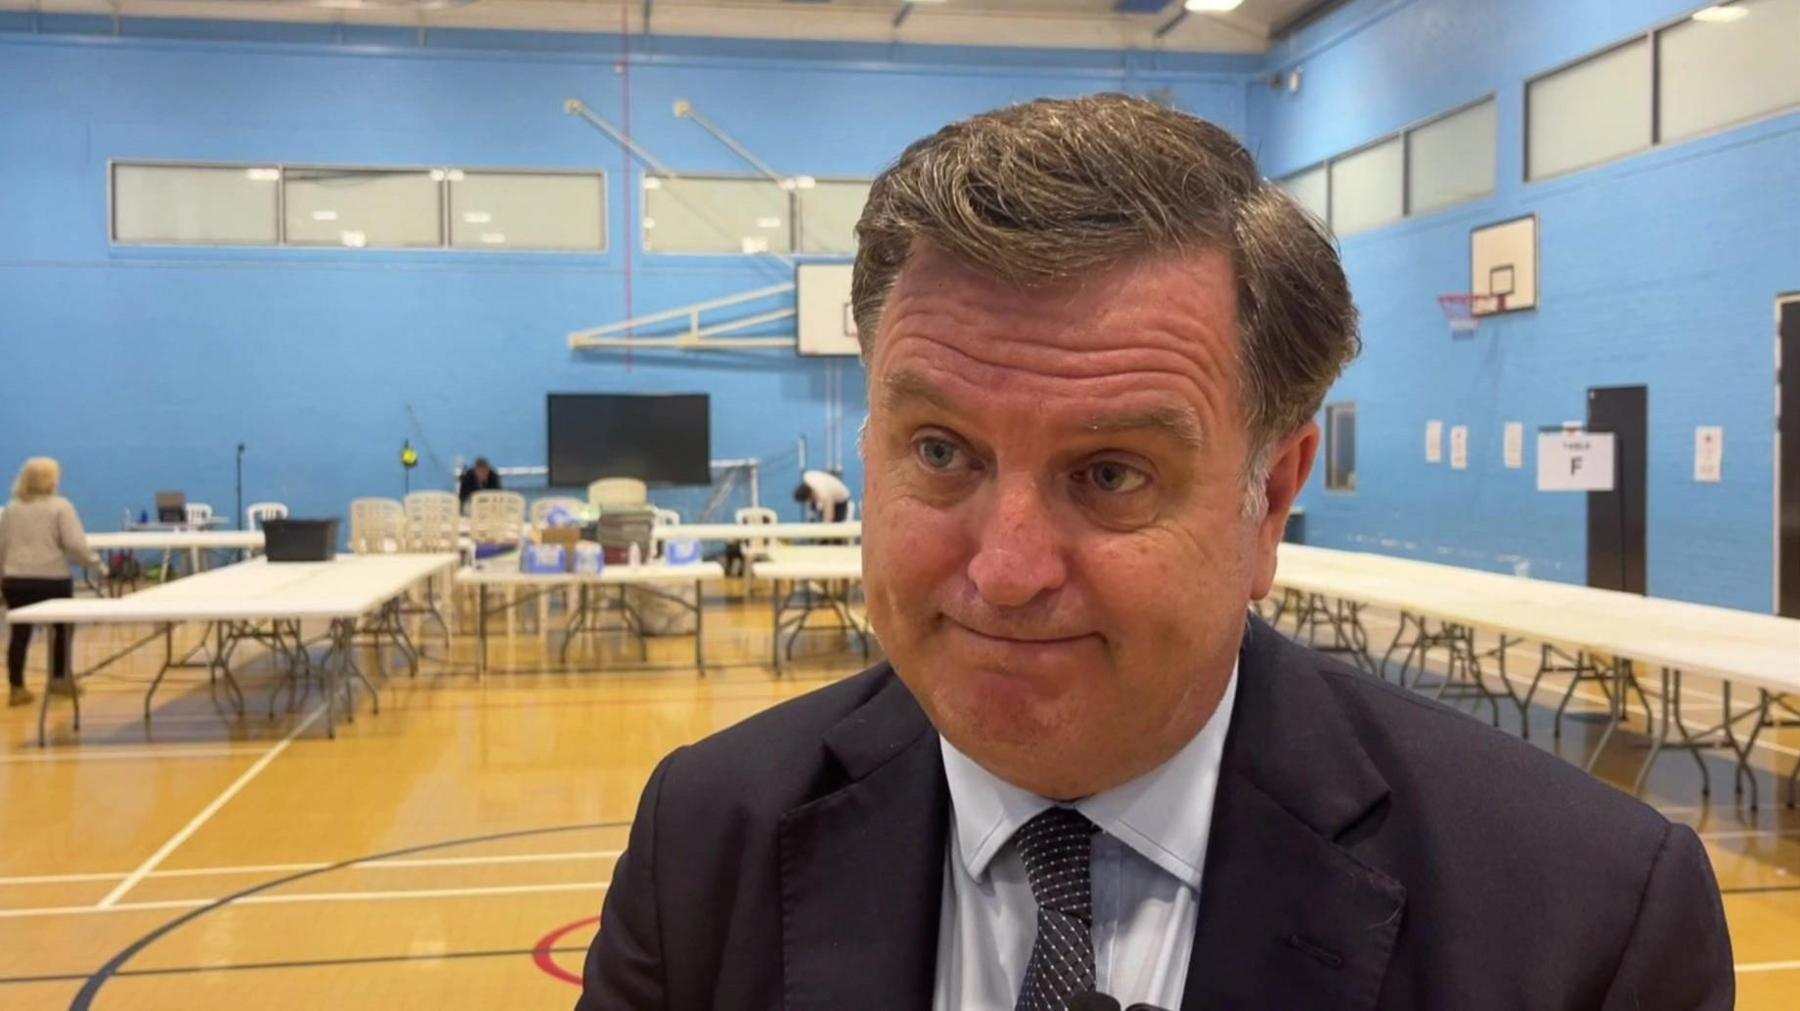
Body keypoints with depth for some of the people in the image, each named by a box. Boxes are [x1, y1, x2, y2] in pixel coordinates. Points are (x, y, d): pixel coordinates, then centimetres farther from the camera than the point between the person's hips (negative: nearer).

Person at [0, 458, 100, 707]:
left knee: (20, 632, 9)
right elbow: (75, 544, -13)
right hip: (51, 579, -4)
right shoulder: (60, 506, -5)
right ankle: (59, 678, 24)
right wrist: (93, 562, 3)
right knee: (62, 627, 16)